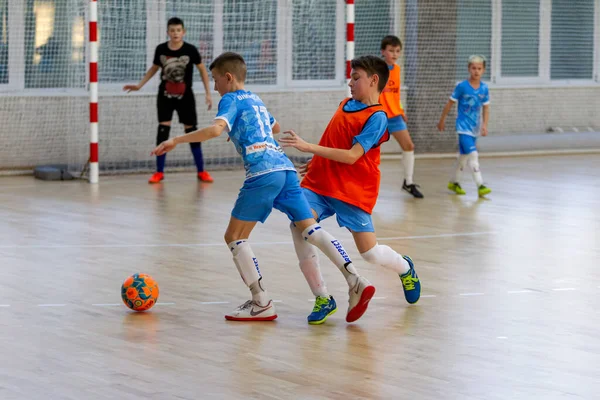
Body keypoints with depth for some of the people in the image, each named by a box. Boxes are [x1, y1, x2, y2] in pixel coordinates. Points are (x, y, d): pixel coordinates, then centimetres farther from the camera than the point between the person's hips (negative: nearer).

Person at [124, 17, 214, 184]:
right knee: (163, 129, -7)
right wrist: (139, 85, 5)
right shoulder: (161, 49, -8)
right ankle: (159, 172, 0)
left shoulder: (190, 50, -13)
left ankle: (201, 171, 13)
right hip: (165, 96, 1)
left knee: (191, 131, 3)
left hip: (185, 96, -1)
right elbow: (154, 68, 10)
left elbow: (202, 70, -1)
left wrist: (208, 93, -4)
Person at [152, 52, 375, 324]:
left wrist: (176, 141, -13)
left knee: (234, 237, 4)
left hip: (263, 173, -8)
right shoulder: (255, 100, 28)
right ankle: (356, 282, -15)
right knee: (310, 229, 0)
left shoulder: (231, 100, 5)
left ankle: (262, 305, 1)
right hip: (285, 167, 8)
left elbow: (215, 129, -16)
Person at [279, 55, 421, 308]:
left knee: (369, 252, -2)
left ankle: (405, 268, 37)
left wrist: (309, 147, -26)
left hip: (352, 191, -6)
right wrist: (315, 162, 27)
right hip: (320, 182, 6)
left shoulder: (377, 117, -12)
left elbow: (351, 156, -21)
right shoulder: (346, 105, 11)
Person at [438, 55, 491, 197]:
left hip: (475, 128, 6)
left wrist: (484, 125, -4)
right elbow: (450, 103, -1)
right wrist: (442, 120, 7)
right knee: (472, 154, -18)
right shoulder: (462, 86, -11)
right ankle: (480, 186, -22)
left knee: (464, 156, 19)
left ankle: (454, 182, 35)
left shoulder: (484, 89, 1)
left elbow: (485, 108, 8)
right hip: (463, 126, -6)